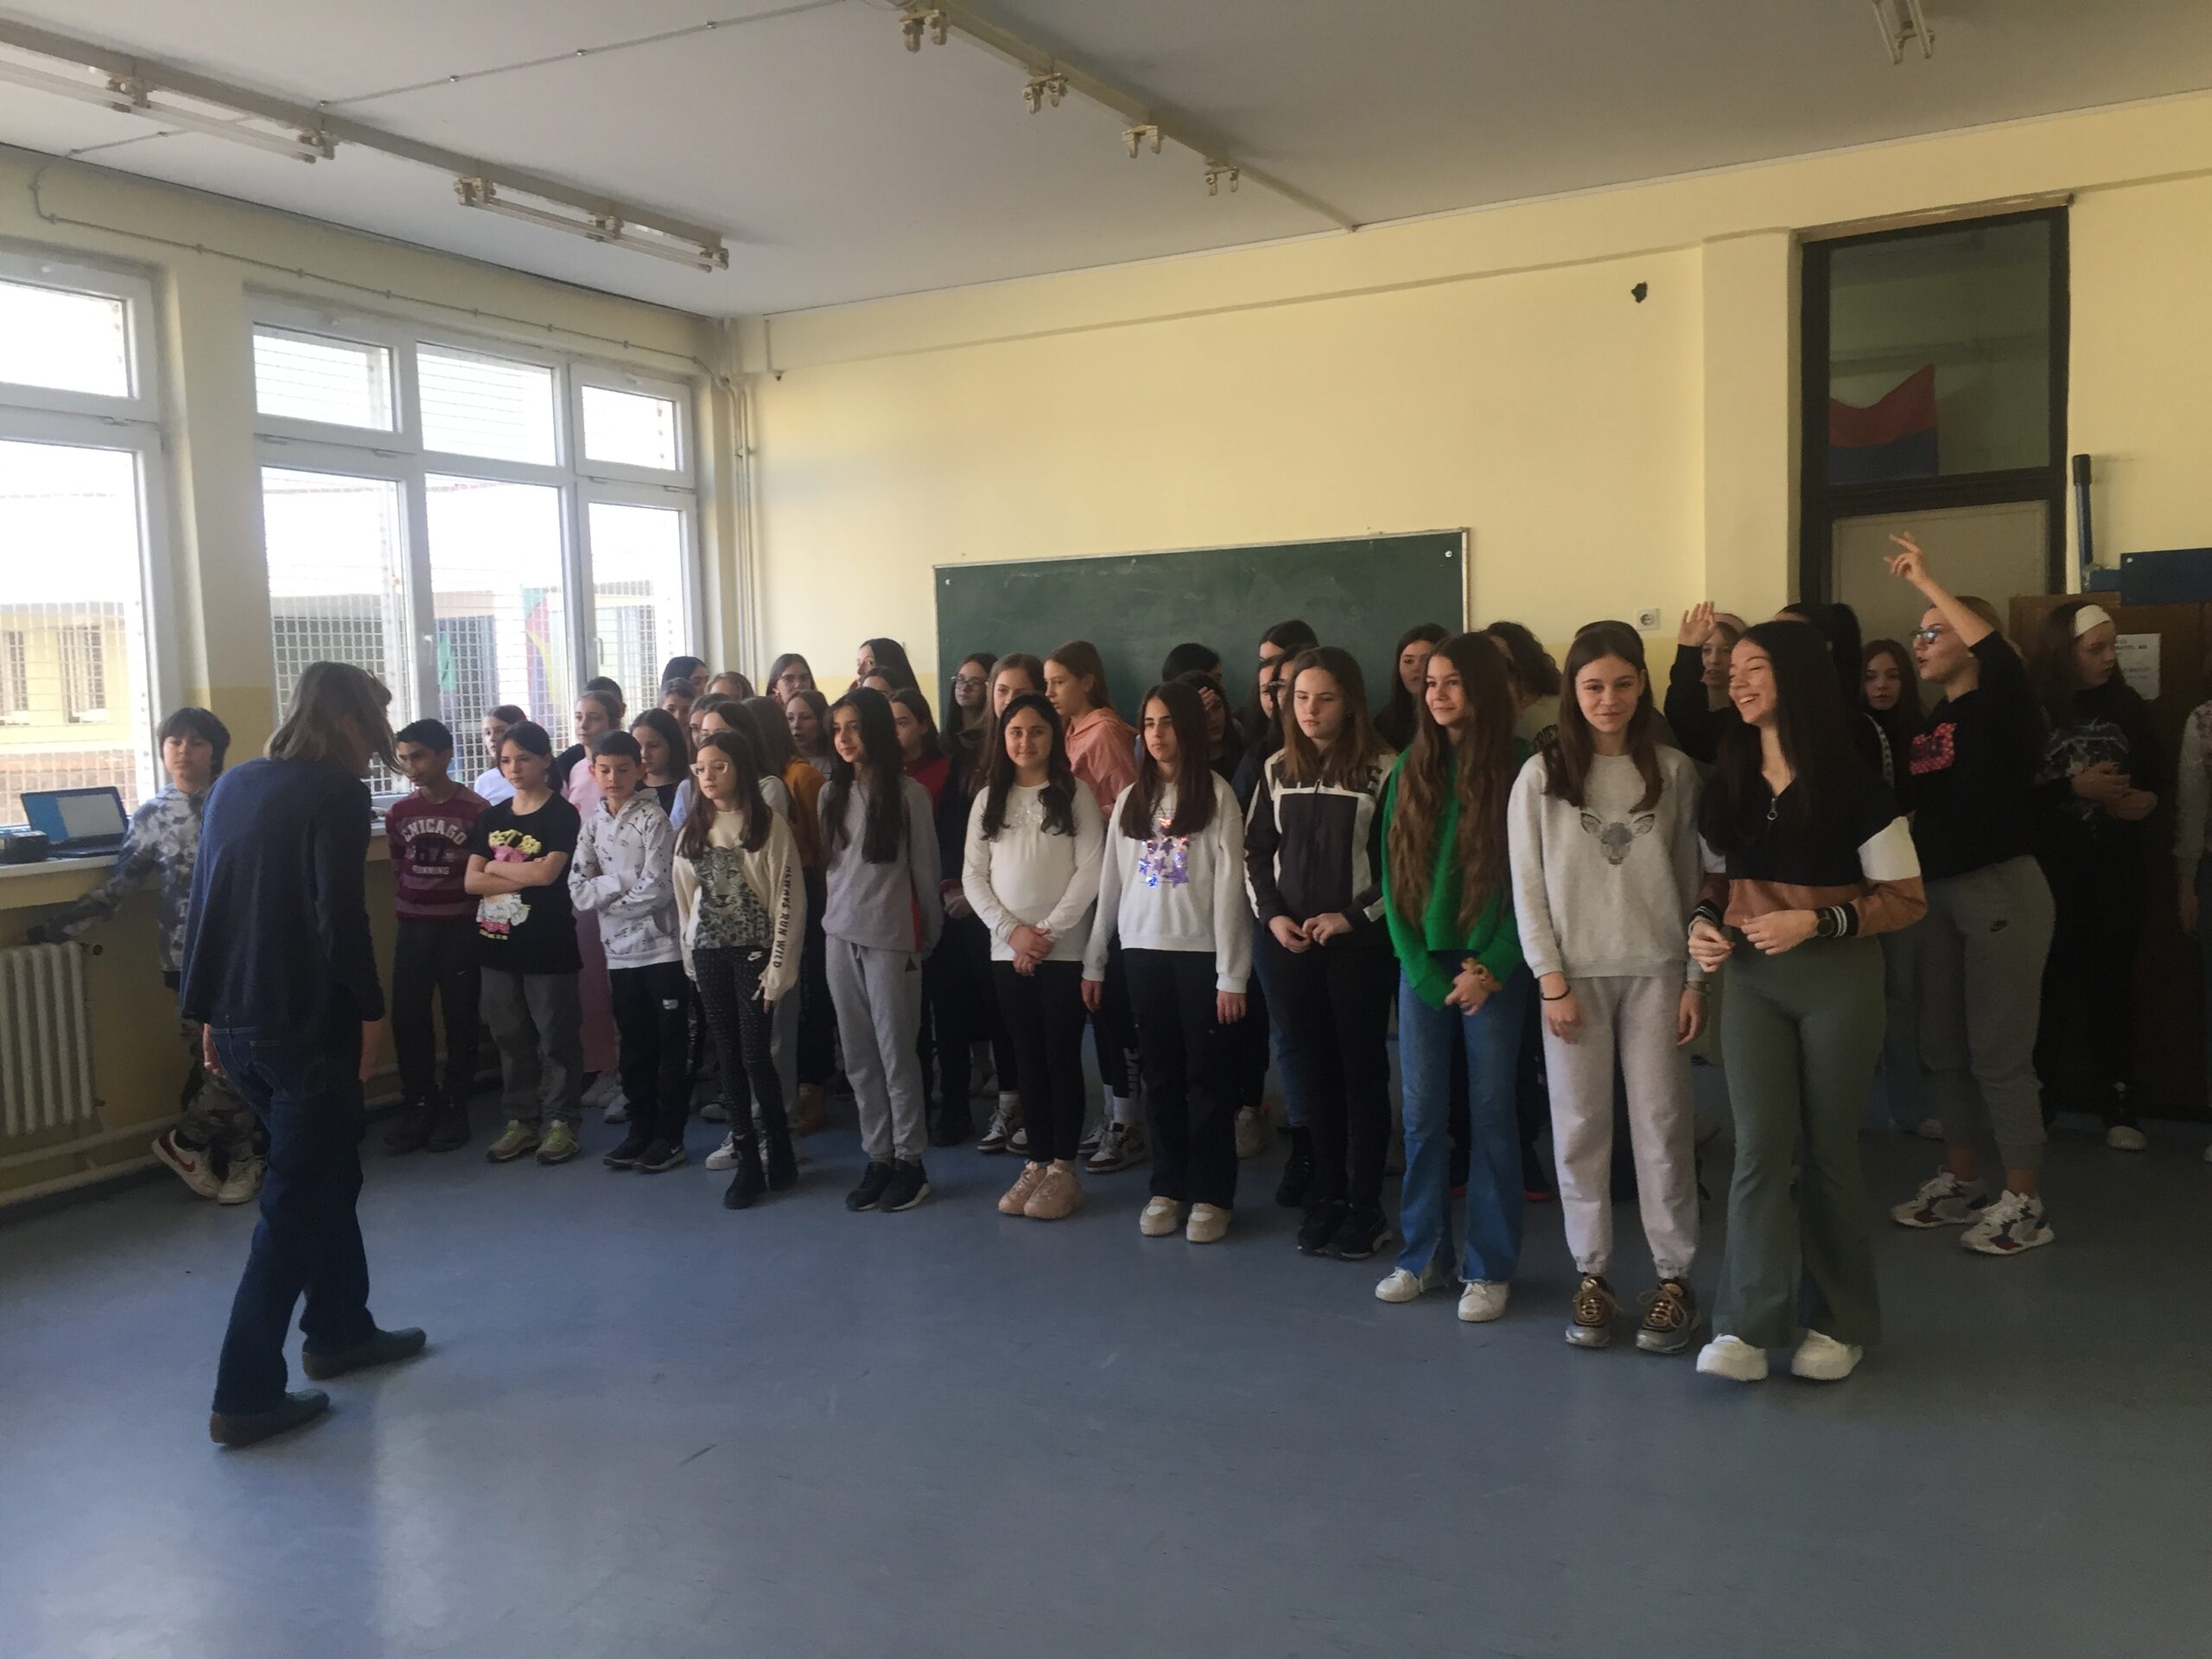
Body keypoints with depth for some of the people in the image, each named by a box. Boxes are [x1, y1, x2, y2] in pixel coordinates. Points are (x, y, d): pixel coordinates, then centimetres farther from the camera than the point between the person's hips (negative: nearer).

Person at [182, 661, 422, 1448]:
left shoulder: (231, 785, 11)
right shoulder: (335, 793, -12)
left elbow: (203, 900, 13)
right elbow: (340, 916, -19)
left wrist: (207, 1012, 18)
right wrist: (371, 1007, -9)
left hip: (237, 1023, 8)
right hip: (306, 1024, -8)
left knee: (327, 1173, 22)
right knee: (294, 1202, 1)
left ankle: (339, 1331, 33)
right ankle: (246, 1394, 5)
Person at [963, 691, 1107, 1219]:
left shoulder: (1075, 795, -1)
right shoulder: (988, 799, 9)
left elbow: (1091, 870, -8)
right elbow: (973, 876, 5)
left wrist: (1048, 930, -13)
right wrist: (1011, 931, -8)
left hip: (1065, 949, -3)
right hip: (1006, 950, 3)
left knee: (1062, 1057, 0)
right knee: (1027, 1058, 8)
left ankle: (1063, 1169, 8)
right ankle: (1036, 1163, 16)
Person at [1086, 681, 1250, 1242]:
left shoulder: (1215, 795, -4)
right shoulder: (1130, 800, 10)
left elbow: (1229, 886, -8)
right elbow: (1110, 883, 12)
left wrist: (1232, 973, -11)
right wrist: (1093, 961, 10)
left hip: (1200, 951, -4)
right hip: (1142, 950, 4)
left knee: (1205, 1075, 2)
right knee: (1161, 1074, 10)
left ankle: (1210, 1194, 11)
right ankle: (1167, 1187, 19)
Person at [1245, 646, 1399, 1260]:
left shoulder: (1382, 768, -6)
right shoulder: (1277, 769, 8)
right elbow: (1256, 852, 12)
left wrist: (1354, 916, -14)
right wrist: (1272, 916, -2)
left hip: (1359, 942, -4)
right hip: (1286, 943, 4)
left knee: (1362, 1068, 3)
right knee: (1312, 1068, 10)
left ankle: (1365, 1206, 12)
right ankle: (1326, 1196, 21)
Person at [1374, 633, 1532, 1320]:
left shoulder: (1519, 767, -4)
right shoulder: (1411, 769, 7)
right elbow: (1394, 872, 5)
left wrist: (1490, 968, -12)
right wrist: (1419, 967, -4)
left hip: (1491, 964, -3)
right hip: (1422, 963, 3)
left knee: (1489, 1113, 3)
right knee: (1422, 1114, 7)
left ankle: (1489, 1267, 13)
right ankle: (1423, 1253, 20)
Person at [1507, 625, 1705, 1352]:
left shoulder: (1673, 772, 2)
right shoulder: (1541, 775, -1)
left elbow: (1690, 880, 4)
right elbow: (1527, 887, -1)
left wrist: (1695, 978, 0)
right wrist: (1551, 980, -7)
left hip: (1655, 970, 0)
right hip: (1574, 972, 0)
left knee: (1663, 1126, 4)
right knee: (1580, 1128, 5)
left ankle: (1673, 1277, 15)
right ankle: (1591, 1274, 17)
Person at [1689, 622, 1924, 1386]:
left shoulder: (1853, 781, -8)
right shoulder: (1727, 781, 6)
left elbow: (1906, 898, -7)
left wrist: (1816, 921, -20)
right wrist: (1704, 922, -4)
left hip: (1837, 979, -3)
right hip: (1750, 978, 3)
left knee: (1828, 1150, 6)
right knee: (1761, 1146, -5)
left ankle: (1840, 1322, 22)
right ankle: (1748, 1327, -5)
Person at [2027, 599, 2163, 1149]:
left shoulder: (2127, 705, 4)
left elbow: (2158, 774, 12)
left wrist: (2148, 799, -9)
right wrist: (2072, 786, -22)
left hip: (2117, 870, 3)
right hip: (2047, 870, -3)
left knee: (2113, 981, 7)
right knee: (2048, 982, 3)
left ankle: (2117, 1104, 15)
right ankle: (2036, 1100, 14)